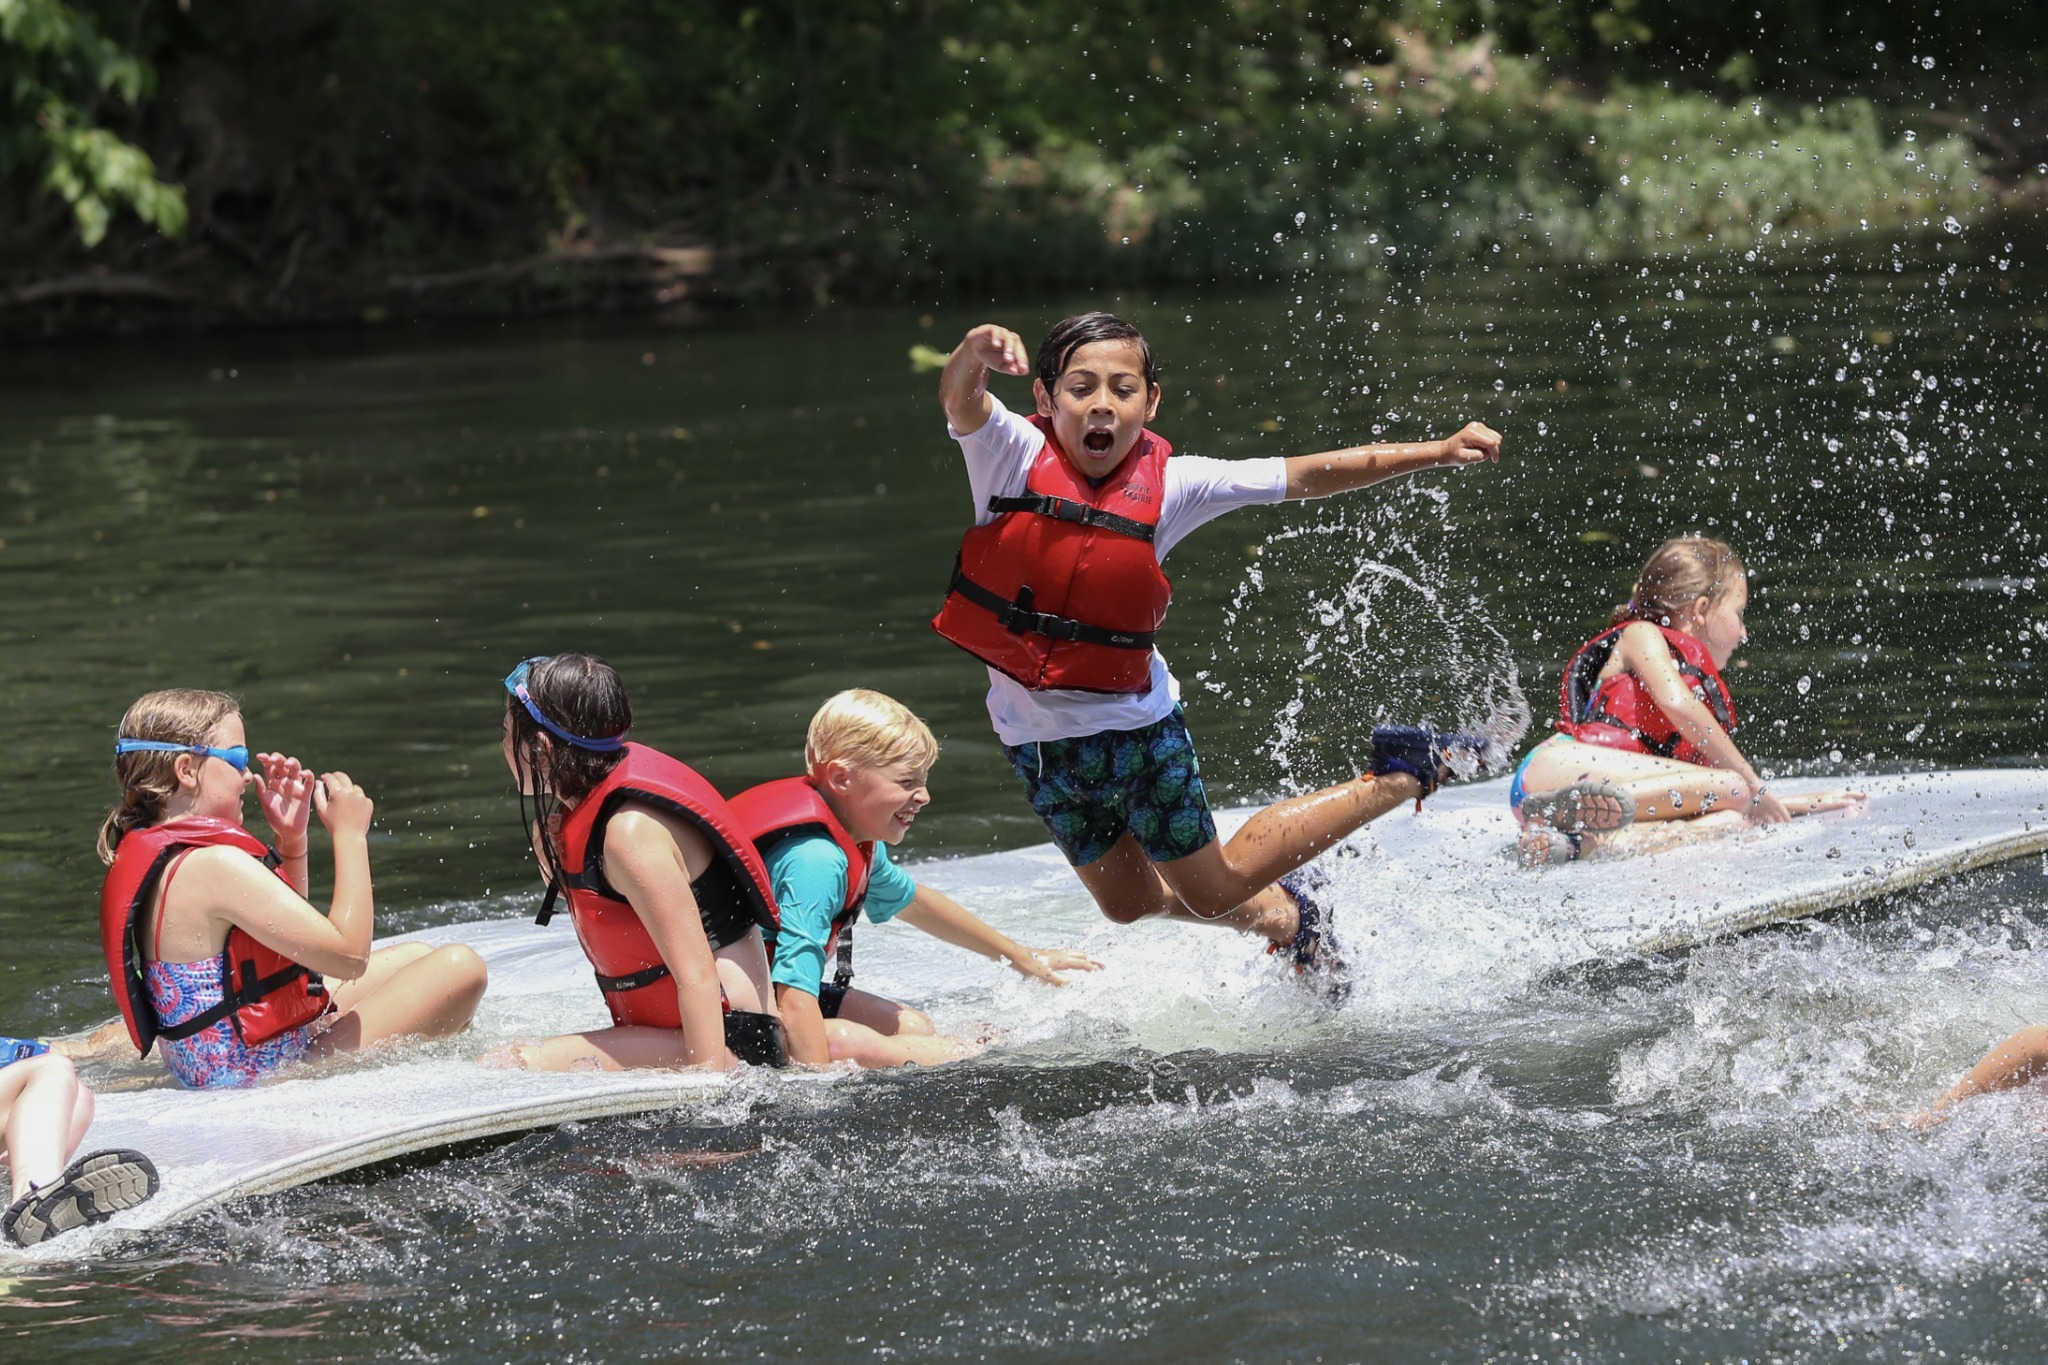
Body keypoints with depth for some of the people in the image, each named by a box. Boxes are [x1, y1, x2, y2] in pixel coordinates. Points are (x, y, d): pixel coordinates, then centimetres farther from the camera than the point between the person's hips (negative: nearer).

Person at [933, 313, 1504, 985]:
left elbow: (1305, 477, -10)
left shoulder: (1169, 484, -14)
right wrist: (976, 352, -62)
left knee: (1210, 892, 11)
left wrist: (1436, 452, -14)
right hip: (1037, 736, 2)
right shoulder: (1013, 453, -16)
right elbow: (959, 399, -37)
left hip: (1135, 721, -2)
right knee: (1126, 902, 21)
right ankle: (1284, 917, 48)